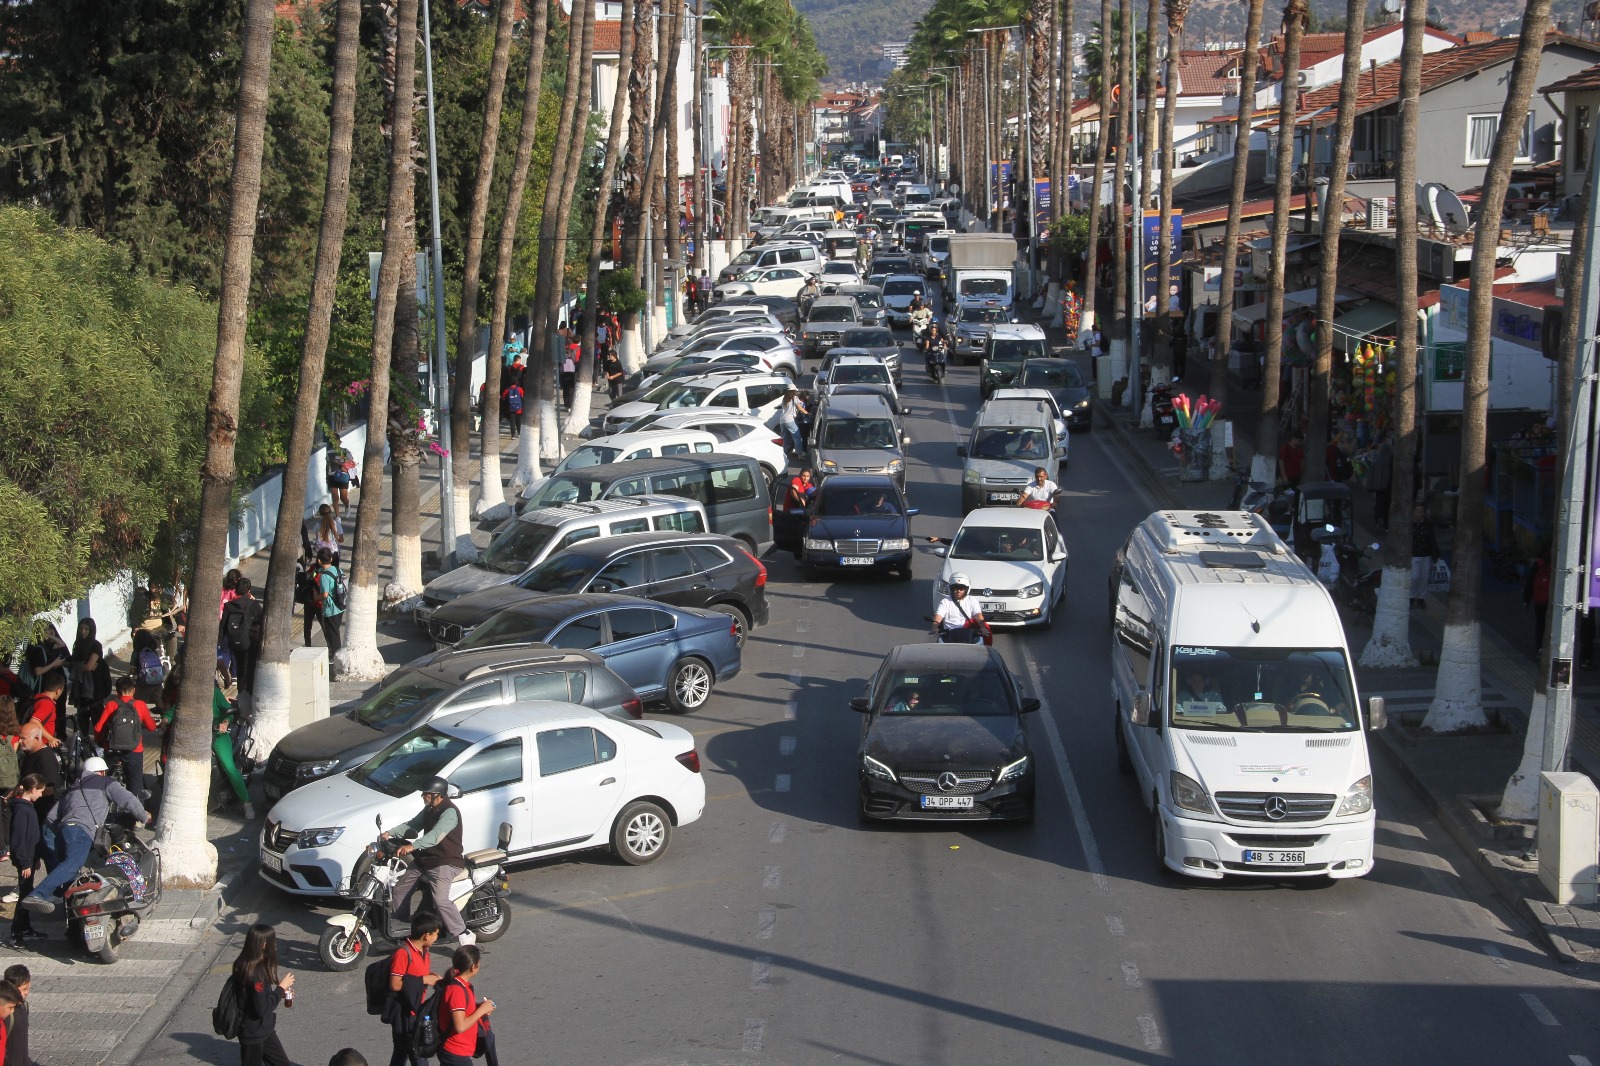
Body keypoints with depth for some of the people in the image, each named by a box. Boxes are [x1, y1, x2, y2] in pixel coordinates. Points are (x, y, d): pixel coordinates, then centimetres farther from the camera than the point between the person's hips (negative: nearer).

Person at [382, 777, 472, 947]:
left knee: (440, 899, -29)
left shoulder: (449, 812, -21)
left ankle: (463, 936, -26)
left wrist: (412, 846, -48)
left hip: (446, 863, -10)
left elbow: (436, 835, -35)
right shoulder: (429, 809, 10)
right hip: (424, 859, 10)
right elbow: (412, 825, 15)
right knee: (400, 889, 15)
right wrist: (390, 833, -2)